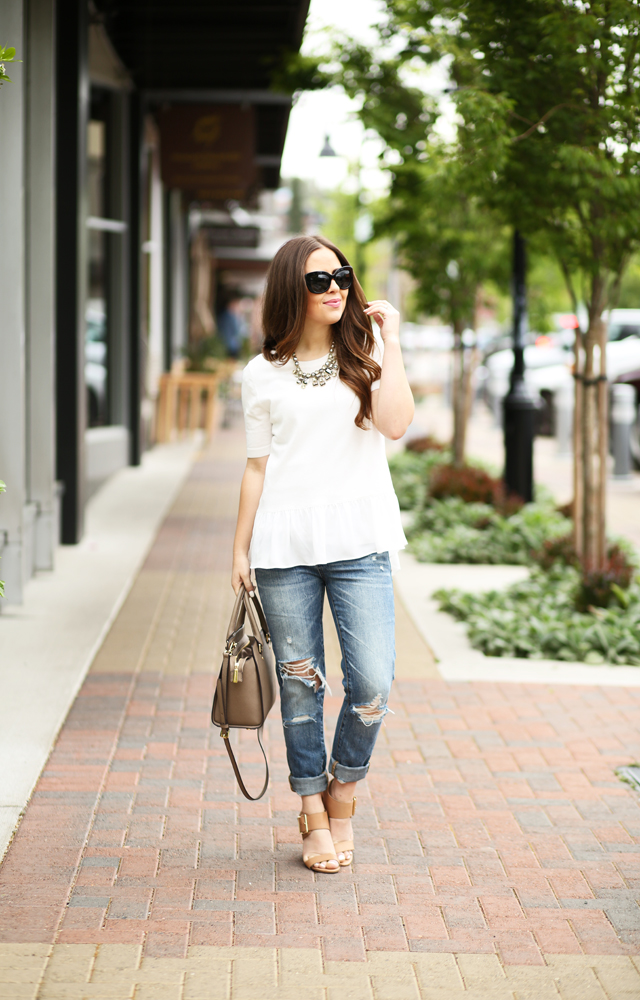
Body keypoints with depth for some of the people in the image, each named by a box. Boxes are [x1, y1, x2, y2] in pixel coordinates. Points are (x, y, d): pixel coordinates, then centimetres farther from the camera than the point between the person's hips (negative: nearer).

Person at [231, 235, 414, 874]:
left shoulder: (366, 358, 9)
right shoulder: (263, 376, 9)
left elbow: (395, 423, -9)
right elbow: (257, 466, 12)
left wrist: (389, 339, -6)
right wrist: (240, 549, 10)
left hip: (359, 540, 0)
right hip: (284, 545, 0)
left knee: (372, 682, -9)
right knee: (300, 682, 4)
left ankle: (342, 794, 16)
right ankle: (313, 814, 18)